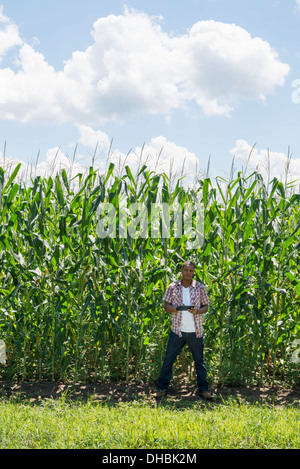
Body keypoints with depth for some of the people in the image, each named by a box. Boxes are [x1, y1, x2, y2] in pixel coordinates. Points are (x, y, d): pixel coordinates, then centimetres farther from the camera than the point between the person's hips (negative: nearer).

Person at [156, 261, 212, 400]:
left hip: (195, 331, 0)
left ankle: (203, 389, 19)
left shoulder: (200, 288, 2)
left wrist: (197, 311, -16)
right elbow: (166, 305, 4)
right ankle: (162, 387, 15)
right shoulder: (172, 287, 2)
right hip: (177, 330, 0)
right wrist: (174, 308, -18)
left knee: (199, 360, 8)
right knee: (169, 358, 3)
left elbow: (205, 306, 5)